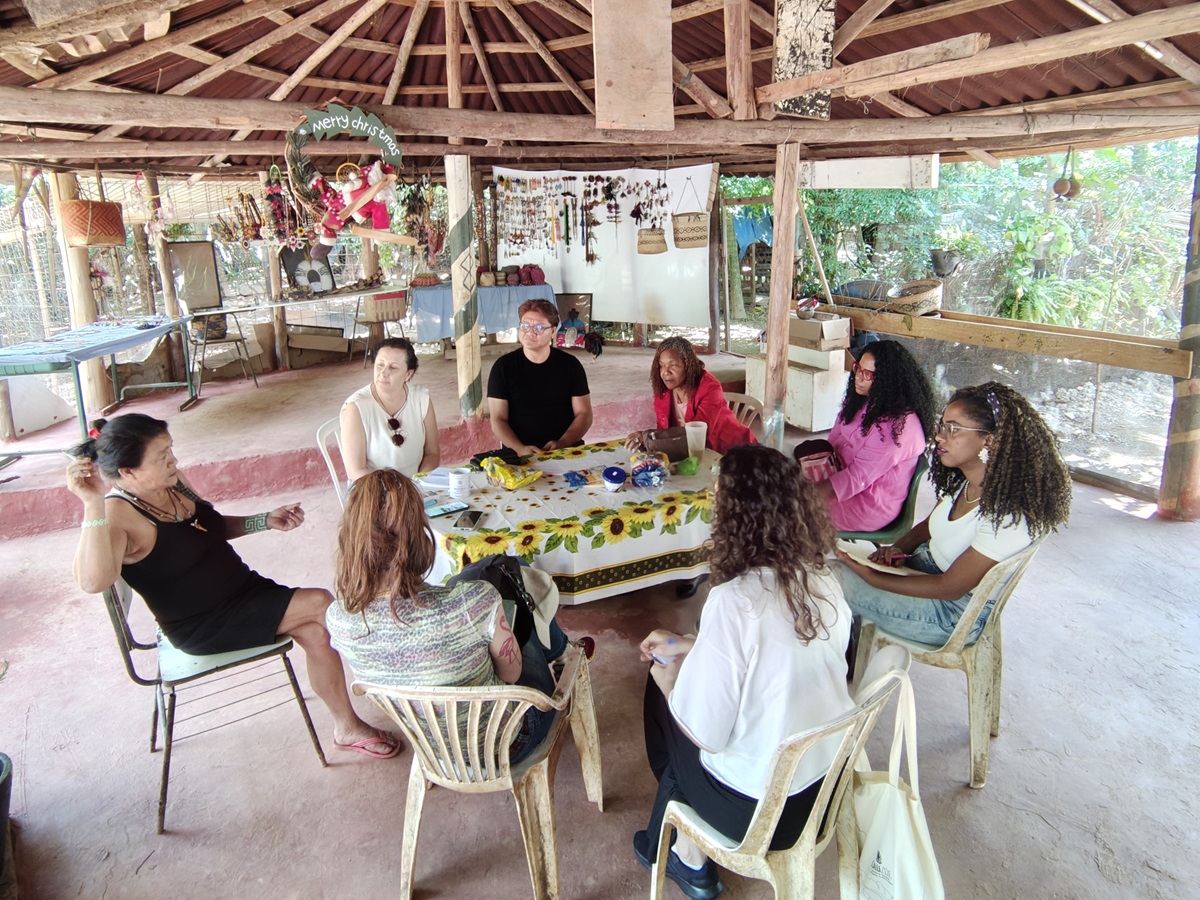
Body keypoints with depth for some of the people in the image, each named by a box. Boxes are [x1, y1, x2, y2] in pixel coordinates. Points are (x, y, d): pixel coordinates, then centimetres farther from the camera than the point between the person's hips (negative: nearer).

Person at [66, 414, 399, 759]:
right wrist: (93, 504, -50)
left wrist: (267, 521, 4)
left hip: (242, 588, 8)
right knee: (321, 604, -15)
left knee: (316, 631, -9)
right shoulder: (118, 516, -24)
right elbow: (94, 581, -44)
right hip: (202, 626, -8)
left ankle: (347, 727, 6)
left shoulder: (172, 482, 0)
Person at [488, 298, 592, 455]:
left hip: (567, 451, 1)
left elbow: (584, 414, 5)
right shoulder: (503, 366, 2)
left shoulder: (570, 364, 5)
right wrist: (521, 449, -17)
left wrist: (563, 443, -12)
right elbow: (498, 420, -1)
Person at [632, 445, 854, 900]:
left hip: (758, 810, -6)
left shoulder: (734, 602, -29)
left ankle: (687, 857, 34)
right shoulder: (823, 580, -8)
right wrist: (687, 646, 13)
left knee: (664, 692, 17)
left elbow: (704, 733, -22)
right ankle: (687, 855, 33)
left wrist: (667, 674, -3)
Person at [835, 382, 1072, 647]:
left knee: (838, 583, -15)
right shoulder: (964, 481, -5)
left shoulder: (1008, 517, -29)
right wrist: (898, 548, -8)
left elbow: (950, 587, -24)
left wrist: (873, 577, -23)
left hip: (955, 610, -8)